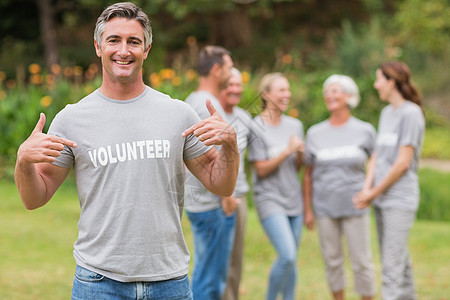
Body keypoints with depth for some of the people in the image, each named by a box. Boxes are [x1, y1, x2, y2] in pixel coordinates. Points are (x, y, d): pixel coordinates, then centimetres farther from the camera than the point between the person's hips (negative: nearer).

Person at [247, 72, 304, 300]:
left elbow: (298, 167, 13)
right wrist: (287, 151, -17)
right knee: (287, 256, -16)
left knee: (291, 260, 6)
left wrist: (300, 153, -7)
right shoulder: (257, 128, -8)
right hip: (270, 200, -5)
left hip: (294, 200, 6)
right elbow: (261, 170, -10)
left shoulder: (295, 125, 9)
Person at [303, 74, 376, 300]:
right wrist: (307, 210, 5)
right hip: (325, 207, 2)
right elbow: (308, 174, 8)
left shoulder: (365, 131, 1)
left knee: (361, 262, 0)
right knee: (332, 260, 8)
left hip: (355, 206, -2)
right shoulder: (315, 133, 5)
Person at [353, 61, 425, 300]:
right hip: (381, 200, 8)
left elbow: (403, 163, -13)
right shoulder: (386, 113, 15)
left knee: (392, 269, -10)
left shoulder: (411, 113, -10)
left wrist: (375, 192, -7)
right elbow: (377, 155, 12)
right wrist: (367, 189, -3)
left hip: (400, 201, -8)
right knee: (400, 264, 15)